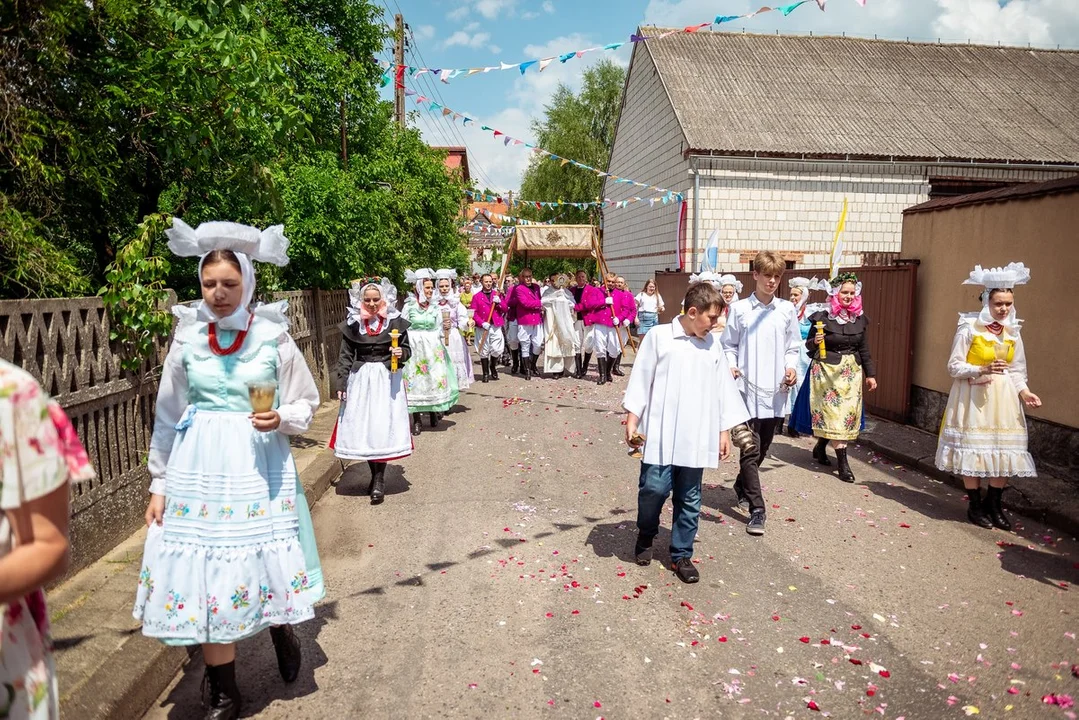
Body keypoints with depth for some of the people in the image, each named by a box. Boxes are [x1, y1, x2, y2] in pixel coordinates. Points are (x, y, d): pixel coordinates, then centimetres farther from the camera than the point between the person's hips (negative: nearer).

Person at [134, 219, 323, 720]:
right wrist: (159, 484, 7)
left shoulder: (273, 337, -4)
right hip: (198, 468, 2)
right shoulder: (188, 339, 1)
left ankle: (282, 629, 42)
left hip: (259, 466, -2)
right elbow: (167, 417, 7)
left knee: (265, 560, 6)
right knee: (201, 575, 5)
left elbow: (305, 404, 3)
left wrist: (281, 419, -18)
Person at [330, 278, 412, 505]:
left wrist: (401, 353, -14)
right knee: (362, 428, 4)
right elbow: (345, 356, 5)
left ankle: (379, 481, 2)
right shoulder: (352, 324, 2)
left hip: (387, 380, -2)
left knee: (383, 428, -5)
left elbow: (407, 349, 9)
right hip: (360, 380, 2)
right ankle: (375, 476, 20)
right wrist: (341, 384, 0)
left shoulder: (395, 322, 0)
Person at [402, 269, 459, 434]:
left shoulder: (435, 307, 5)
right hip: (414, 349, -2)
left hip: (433, 350, 2)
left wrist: (446, 328, -12)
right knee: (415, 382, 0)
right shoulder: (409, 306, -2)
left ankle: (433, 413, 21)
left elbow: (439, 332, 8)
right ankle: (416, 421, 8)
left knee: (434, 379, 3)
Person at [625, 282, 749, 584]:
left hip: (696, 437, 4)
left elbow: (723, 389, 13)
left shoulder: (713, 344, 8)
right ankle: (646, 535, 26)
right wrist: (632, 421, -3)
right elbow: (641, 380, -1)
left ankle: (682, 555, 22)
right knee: (654, 488, -4)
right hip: (660, 434, -3)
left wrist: (724, 431, 12)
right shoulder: (659, 336, -3)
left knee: (689, 499, 8)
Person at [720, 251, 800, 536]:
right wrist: (731, 366, -13)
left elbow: (792, 347, 12)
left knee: (763, 447, 16)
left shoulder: (787, 309, 6)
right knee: (750, 449, -6)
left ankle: (742, 486, 40)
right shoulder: (739, 309, -1)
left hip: (775, 391, 3)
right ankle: (757, 510, -1)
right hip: (747, 389, -3)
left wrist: (790, 367, -5)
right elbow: (729, 345, 5)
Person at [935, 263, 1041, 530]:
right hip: (975, 397, -5)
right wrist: (983, 370, -23)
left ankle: (993, 504, 20)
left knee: (1005, 451, 4)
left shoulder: (1012, 331, 7)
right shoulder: (969, 327, -9)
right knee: (973, 450, -1)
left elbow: (1017, 370, 12)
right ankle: (975, 506, 14)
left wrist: (1024, 391, -4)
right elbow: (954, 366, -9)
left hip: (1004, 398, 5)